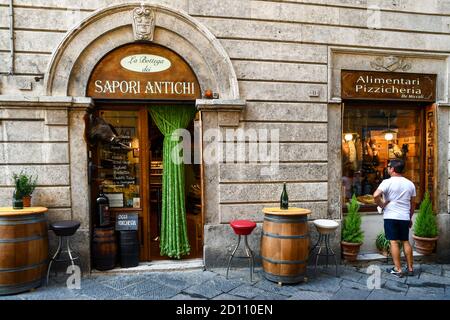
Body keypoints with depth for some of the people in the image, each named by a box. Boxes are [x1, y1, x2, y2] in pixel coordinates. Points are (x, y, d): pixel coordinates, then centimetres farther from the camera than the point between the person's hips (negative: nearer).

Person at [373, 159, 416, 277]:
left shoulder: (387, 182, -11)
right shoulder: (410, 184, 7)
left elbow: (376, 195, -25)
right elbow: (413, 203, 12)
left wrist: (382, 205, -7)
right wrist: (410, 217, 22)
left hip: (391, 217, -5)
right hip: (405, 217, 5)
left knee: (394, 242, 0)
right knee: (406, 242, 14)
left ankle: (398, 269, 3)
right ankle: (410, 268, 20)